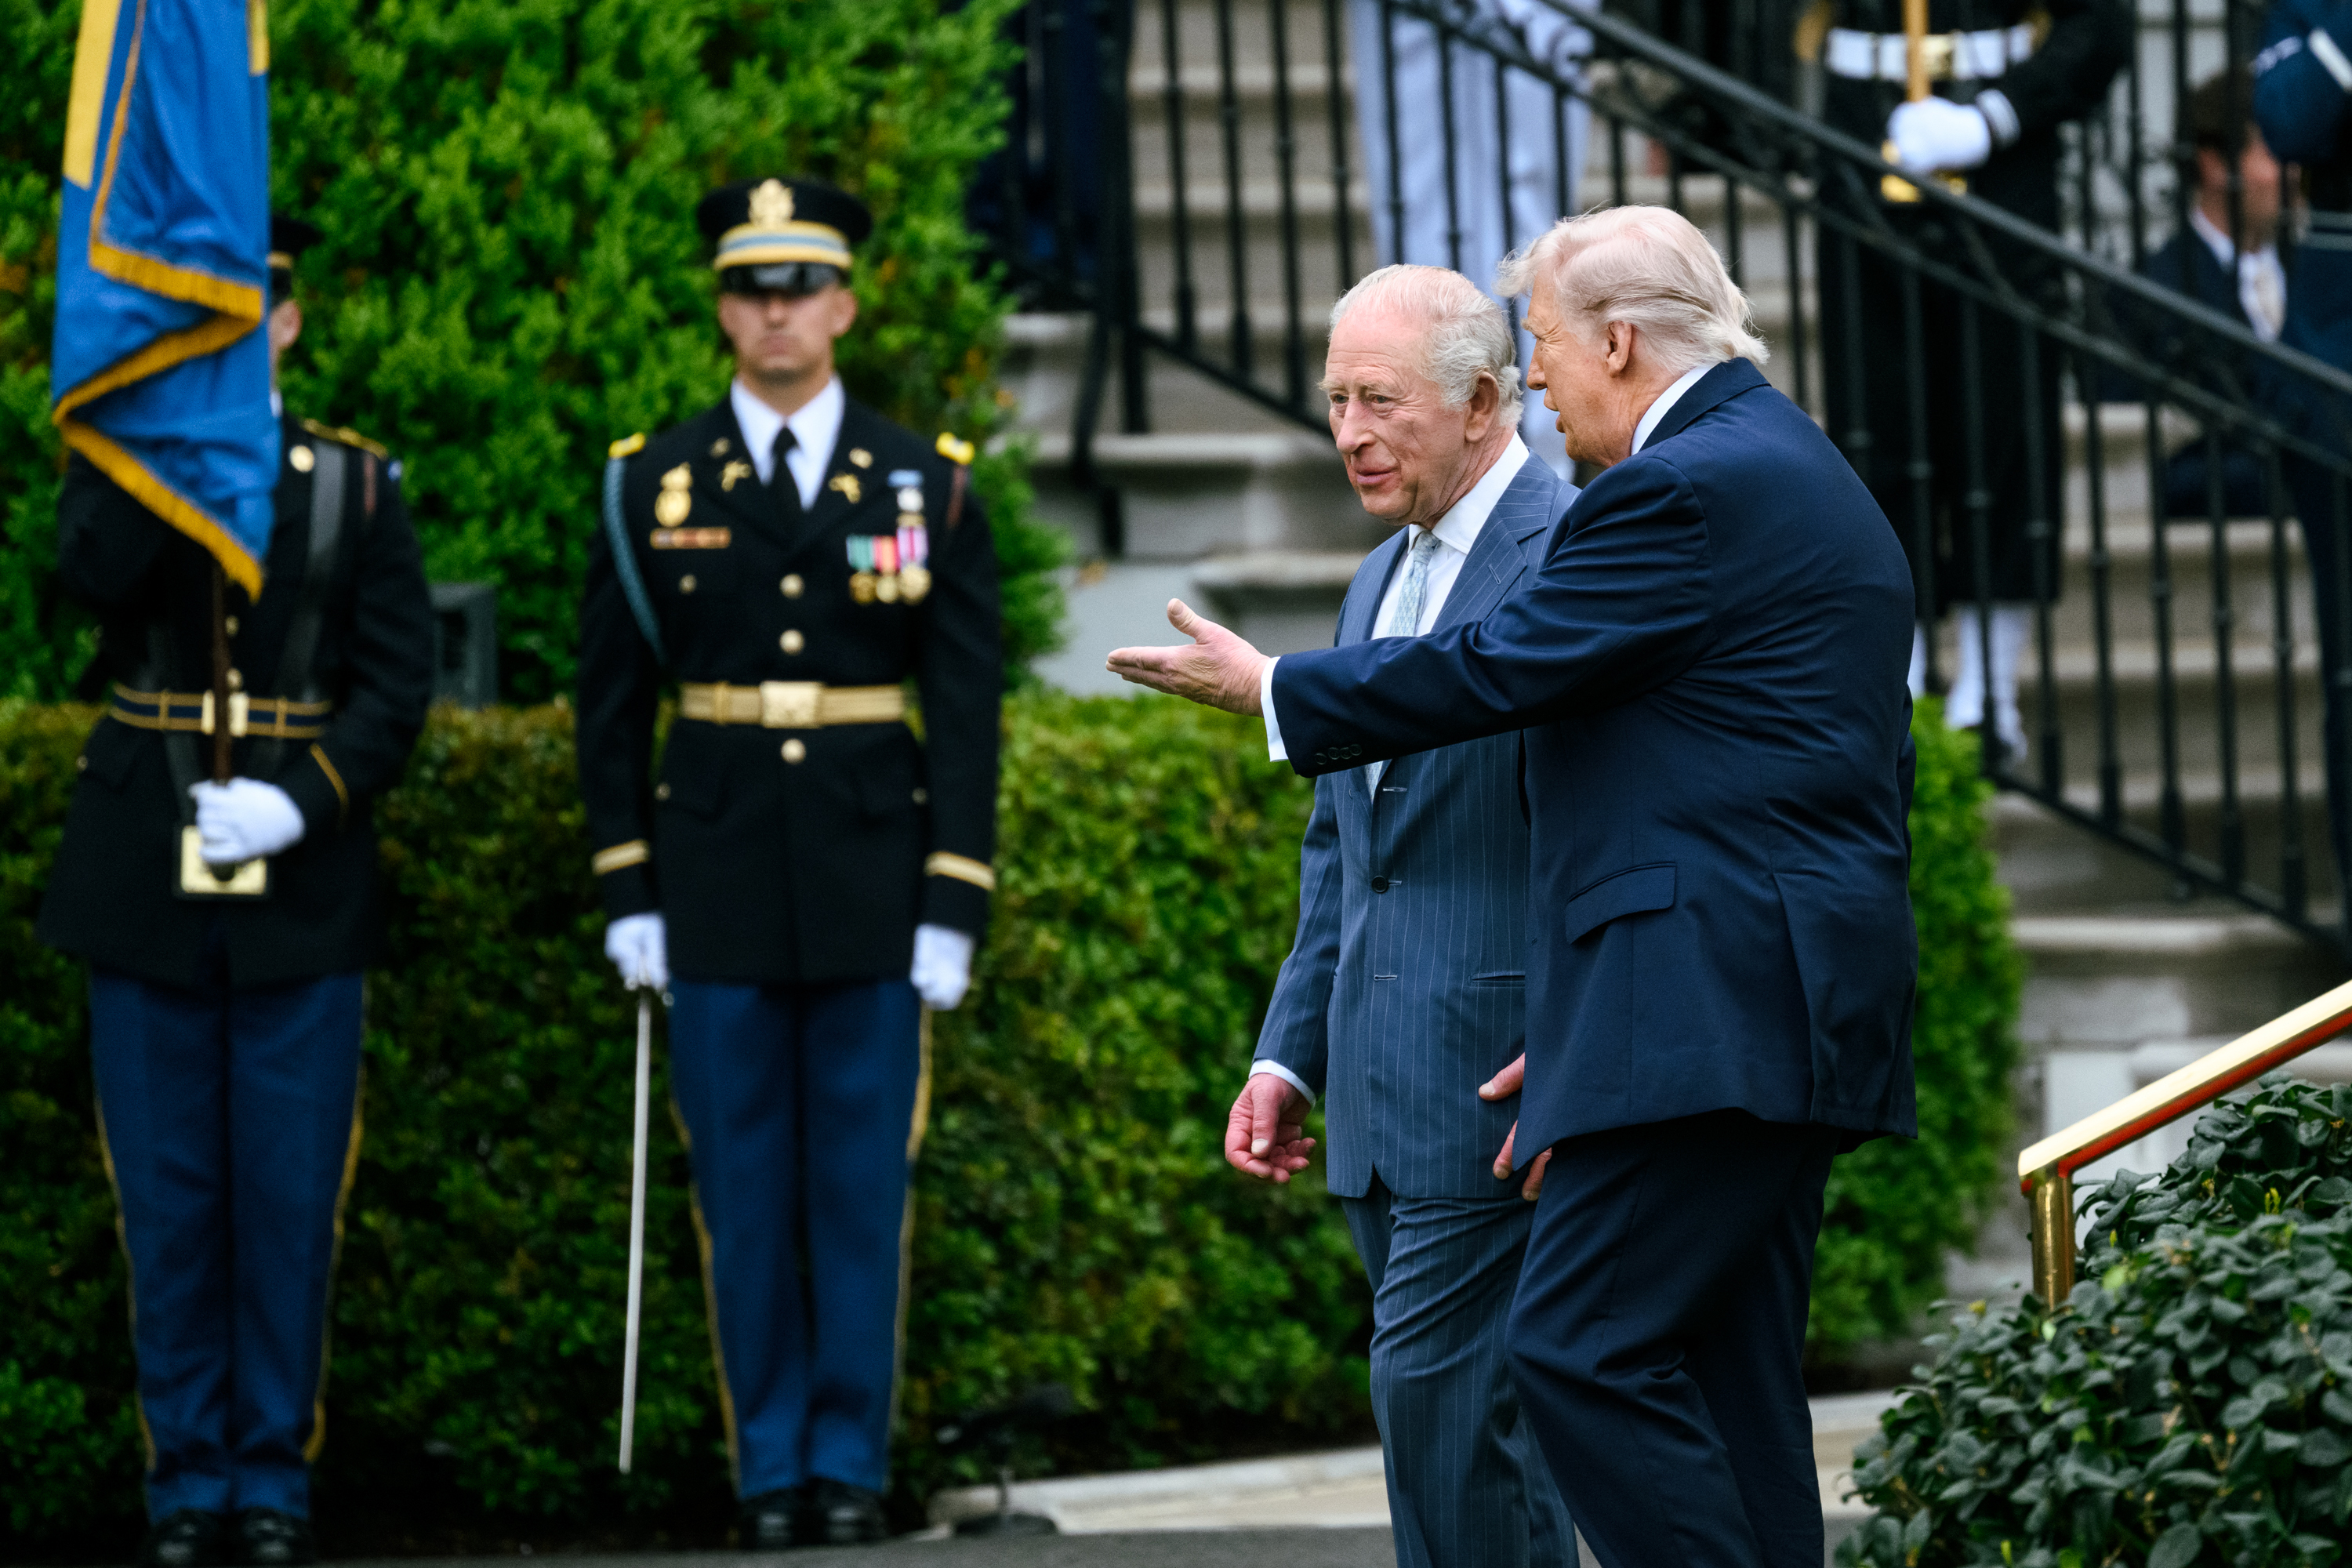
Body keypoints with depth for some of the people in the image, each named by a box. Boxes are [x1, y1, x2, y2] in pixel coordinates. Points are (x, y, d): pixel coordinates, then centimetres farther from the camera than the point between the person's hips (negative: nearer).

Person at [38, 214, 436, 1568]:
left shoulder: (356, 479, 6)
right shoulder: (116, 462, 6)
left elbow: (400, 678, -1)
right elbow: (98, 579, -17)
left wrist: (303, 803, -15)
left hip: (299, 885, 0)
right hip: (144, 886, 0)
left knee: (290, 1195, 1)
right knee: (170, 1199, 3)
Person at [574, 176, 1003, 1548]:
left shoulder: (929, 486, 2)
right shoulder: (653, 486, 4)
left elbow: (968, 710, 1)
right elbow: (612, 704, 7)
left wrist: (955, 910, -6)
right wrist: (628, 896, 2)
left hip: (874, 889, -1)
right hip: (719, 892, 1)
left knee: (864, 1184, 1)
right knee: (746, 1189, 2)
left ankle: (853, 1467, 7)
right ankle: (771, 1468, 8)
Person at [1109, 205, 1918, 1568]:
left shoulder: (1685, 488, -11)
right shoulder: (1800, 473, 22)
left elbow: (1496, 670, -10)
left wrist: (1270, 689, 5)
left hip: (1711, 1005, -11)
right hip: (1795, 1006, 11)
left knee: (1586, 1350, -12)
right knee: (1729, 1378, 8)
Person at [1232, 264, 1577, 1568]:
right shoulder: (1378, 587, 20)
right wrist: (1291, 1053, 17)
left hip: (1501, 1078, -9)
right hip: (1384, 1100, 9)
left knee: (1436, 1391, -14)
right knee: (1460, 1412, 10)